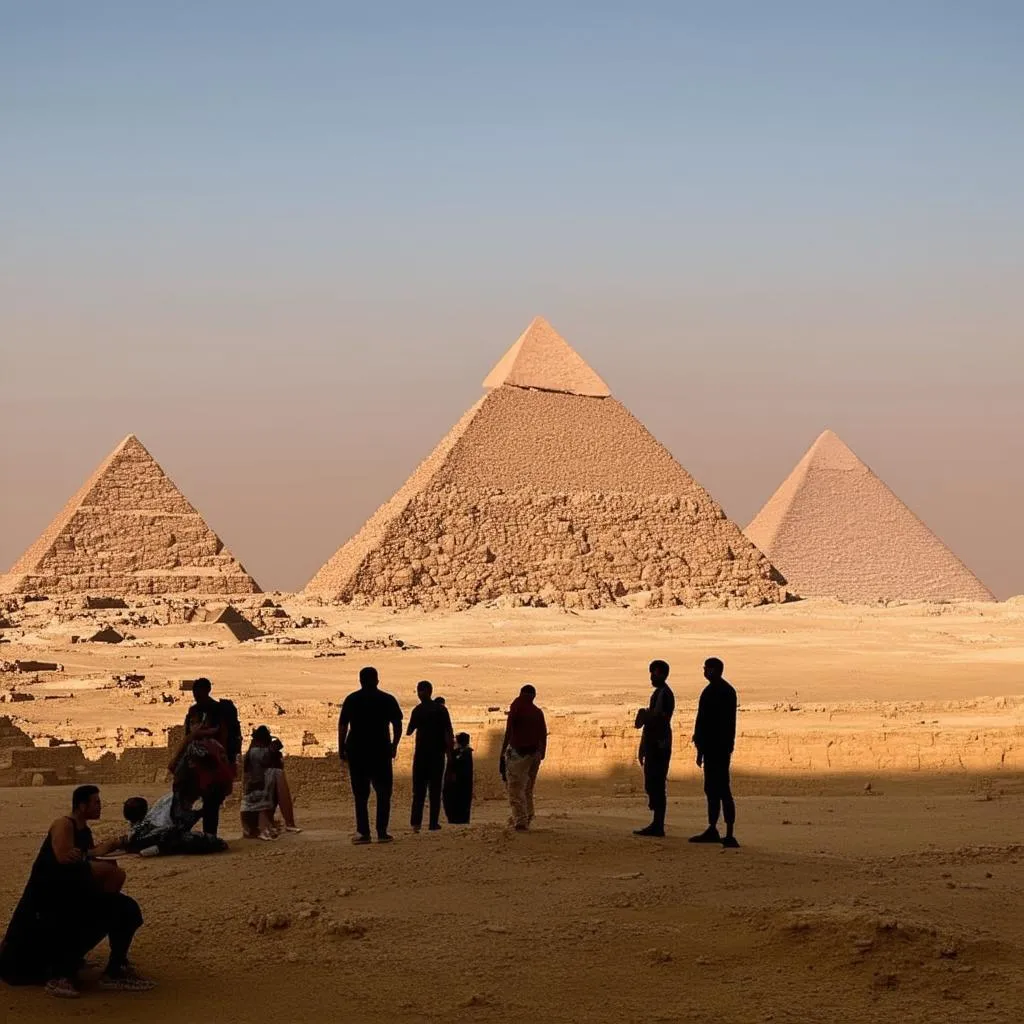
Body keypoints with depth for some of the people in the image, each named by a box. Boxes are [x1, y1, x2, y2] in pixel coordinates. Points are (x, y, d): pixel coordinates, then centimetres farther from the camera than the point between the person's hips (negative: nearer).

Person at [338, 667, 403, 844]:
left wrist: (341, 750, 3)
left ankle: (363, 832, -1)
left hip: (357, 751, 1)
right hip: (381, 751, -1)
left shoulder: (352, 700, 3)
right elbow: (397, 725, 1)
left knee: (360, 794, 6)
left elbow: (342, 725, -1)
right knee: (383, 793, 6)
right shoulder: (387, 700, 3)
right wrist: (394, 746, 12)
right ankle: (382, 832, -2)